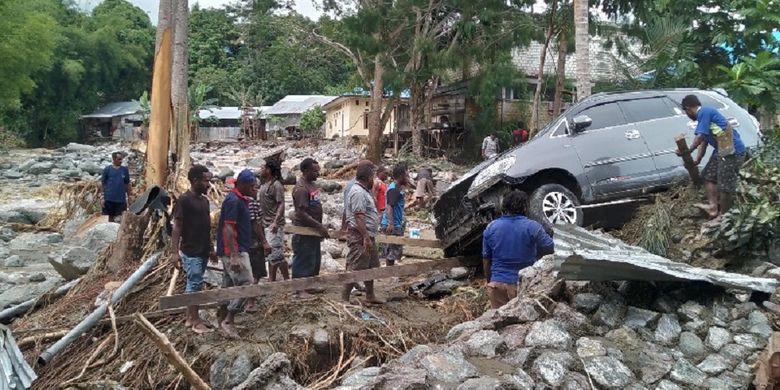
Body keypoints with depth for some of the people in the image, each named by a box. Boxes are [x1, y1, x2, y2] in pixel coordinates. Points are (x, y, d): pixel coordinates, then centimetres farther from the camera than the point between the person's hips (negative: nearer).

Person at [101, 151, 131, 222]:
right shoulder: (107, 169, 0)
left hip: (121, 199, 1)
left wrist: (128, 197, 8)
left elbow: (127, 184, 10)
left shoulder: (125, 170, 5)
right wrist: (103, 198, -2)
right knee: (110, 217, 8)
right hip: (109, 199, -1)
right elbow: (102, 184, 2)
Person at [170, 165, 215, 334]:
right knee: (195, 285, -4)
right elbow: (177, 227, -14)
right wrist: (174, 251, -19)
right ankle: (196, 321, 3)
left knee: (192, 284, 14)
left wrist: (211, 248, 18)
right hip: (190, 252, -8)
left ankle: (188, 316, 22)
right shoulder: (184, 200, -14)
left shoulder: (204, 200, 10)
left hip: (202, 251, 8)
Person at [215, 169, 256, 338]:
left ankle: (223, 317, 23)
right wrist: (234, 256, -26)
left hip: (234, 250, 10)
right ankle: (228, 320, -4)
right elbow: (228, 229, -22)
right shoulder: (233, 201, -18)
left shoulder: (240, 199, 13)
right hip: (233, 250, -10)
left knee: (229, 285, 15)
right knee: (245, 284, -9)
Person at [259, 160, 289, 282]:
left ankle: (287, 280, 0)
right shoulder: (264, 185, 14)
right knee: (269, 255, 13)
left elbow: (281, 204, -20)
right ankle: (272, 281, 20)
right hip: (265, 225, 9)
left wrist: (275, 222, -30)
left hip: (274, 226, -9)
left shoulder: (276, 185, -13)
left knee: (277, 255, -9)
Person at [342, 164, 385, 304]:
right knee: (355, 268, -7)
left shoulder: (364, 191, 16)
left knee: (371, 267, 17)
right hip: (360, 236, -11)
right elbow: (359, 216, -25)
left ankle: (370, 296, 28)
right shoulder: (358, 192, -18)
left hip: (368, 235, 11)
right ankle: (344, 298, -1)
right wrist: (366, 238, -27)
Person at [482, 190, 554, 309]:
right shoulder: (533, 227, -10)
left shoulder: (491, 228, -1)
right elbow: (550, 249, 0)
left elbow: (486, 260, 6)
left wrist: (489, 281, 18)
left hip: (497, 283, 3)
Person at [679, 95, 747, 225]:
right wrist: (697, 160, 21)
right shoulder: (704, 115, 18)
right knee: (708, 176, 16)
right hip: (721, 150, 11)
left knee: (725, 185, -5)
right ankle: (713, 206, 16)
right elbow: (704, 141, 23)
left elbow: (700, 137, -17)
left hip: (732, 151, -11)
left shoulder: (704, 112, -13)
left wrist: (687, 151, -5)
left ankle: (722, 216, 4)